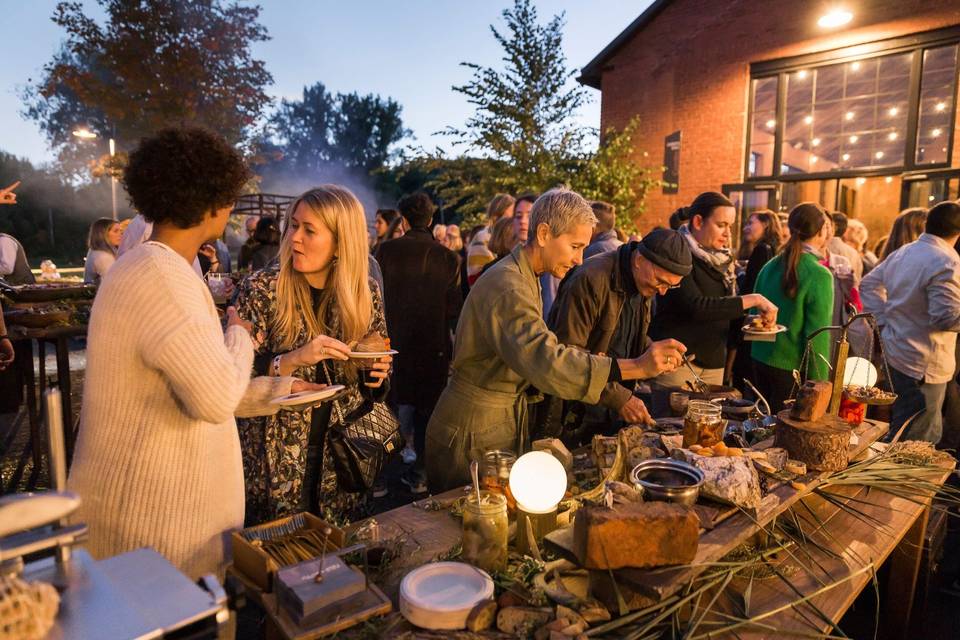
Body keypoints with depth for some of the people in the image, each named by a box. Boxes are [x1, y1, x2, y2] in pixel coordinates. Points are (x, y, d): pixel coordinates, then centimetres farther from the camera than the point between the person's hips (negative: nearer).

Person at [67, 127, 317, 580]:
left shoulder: (144, 267, 12)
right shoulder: (163, 279, -23)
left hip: (157, 493, 10)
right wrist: (239, 335, -11)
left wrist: (277, 389, 14)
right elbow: (218, 399, -29)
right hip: (152, 514, -10)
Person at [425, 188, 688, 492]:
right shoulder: (507, 286, -24)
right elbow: (547, 362, -36)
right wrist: (637, 367, -38)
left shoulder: (524, 278, 11)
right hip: (472, 436, -9)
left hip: (505, 424, 10)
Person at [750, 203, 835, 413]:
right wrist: (819, 383, -8)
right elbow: (818, 336, -14)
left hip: (760, 359, 6)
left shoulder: (770, 266, 2)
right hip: (792, 368, -5)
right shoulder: (819, 275, -15)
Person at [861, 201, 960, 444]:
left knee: (931, 433, 25)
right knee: (912, 439, 2)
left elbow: (870, 284, 18)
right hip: (923, 364, -9)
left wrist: (884, 320, 13)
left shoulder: (900, 253, 7)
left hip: (895, 352, 9)